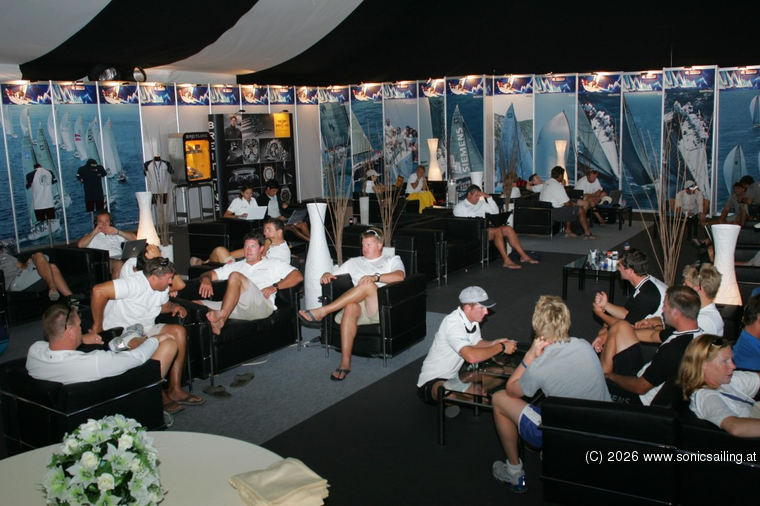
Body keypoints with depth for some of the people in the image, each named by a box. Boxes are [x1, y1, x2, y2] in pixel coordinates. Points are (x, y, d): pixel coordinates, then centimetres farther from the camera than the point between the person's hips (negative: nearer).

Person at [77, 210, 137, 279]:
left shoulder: (115, 234, 34)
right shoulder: (91, 236, 28)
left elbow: (134, 238, 21)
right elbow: (80, 245, 6)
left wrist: (118, 232, 9)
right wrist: (94, 232, 10)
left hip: (121, 259, 3)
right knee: (119, 264, -38)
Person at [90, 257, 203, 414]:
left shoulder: (163, 288, 3)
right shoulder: (135, 284, -25)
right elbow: (99, 290, -34)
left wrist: (174, 307, -2)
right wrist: (97, 326, -26)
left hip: (145, 329, 8)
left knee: (179, 331, -13)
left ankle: (175, 390, -11)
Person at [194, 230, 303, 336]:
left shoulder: (273, 264, 24)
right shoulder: (236, 266, 35)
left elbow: (298, 276, 10)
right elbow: (209, 274, 30)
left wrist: (274, 287, -4)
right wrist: (206, 279, 3)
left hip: (262, 306, -4)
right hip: (234, 307, 4)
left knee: (235, 276, -28)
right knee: (195, 304, -18)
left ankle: (221, 316, -37)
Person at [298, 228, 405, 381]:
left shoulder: (392, 260, 20)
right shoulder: (355, 262, 31)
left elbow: (400, 276, -2)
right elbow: (333, 274, 28)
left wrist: (375, 277, -18)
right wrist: (326, 275, 2)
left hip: (381, 310, -2)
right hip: (359, 307, 2)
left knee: (368, 284, -33)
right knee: (350, 307, -36)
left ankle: (321, 312, -31)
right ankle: (345, 362, -39)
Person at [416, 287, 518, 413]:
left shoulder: (472, 320, 0)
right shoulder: (453, 323, -27)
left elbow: (477, 344, 16)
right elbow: (472, 356, -38)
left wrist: (494, 343, -6)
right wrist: (501, 347, -27)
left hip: (454, 376, 8)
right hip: (431, 382, -8)